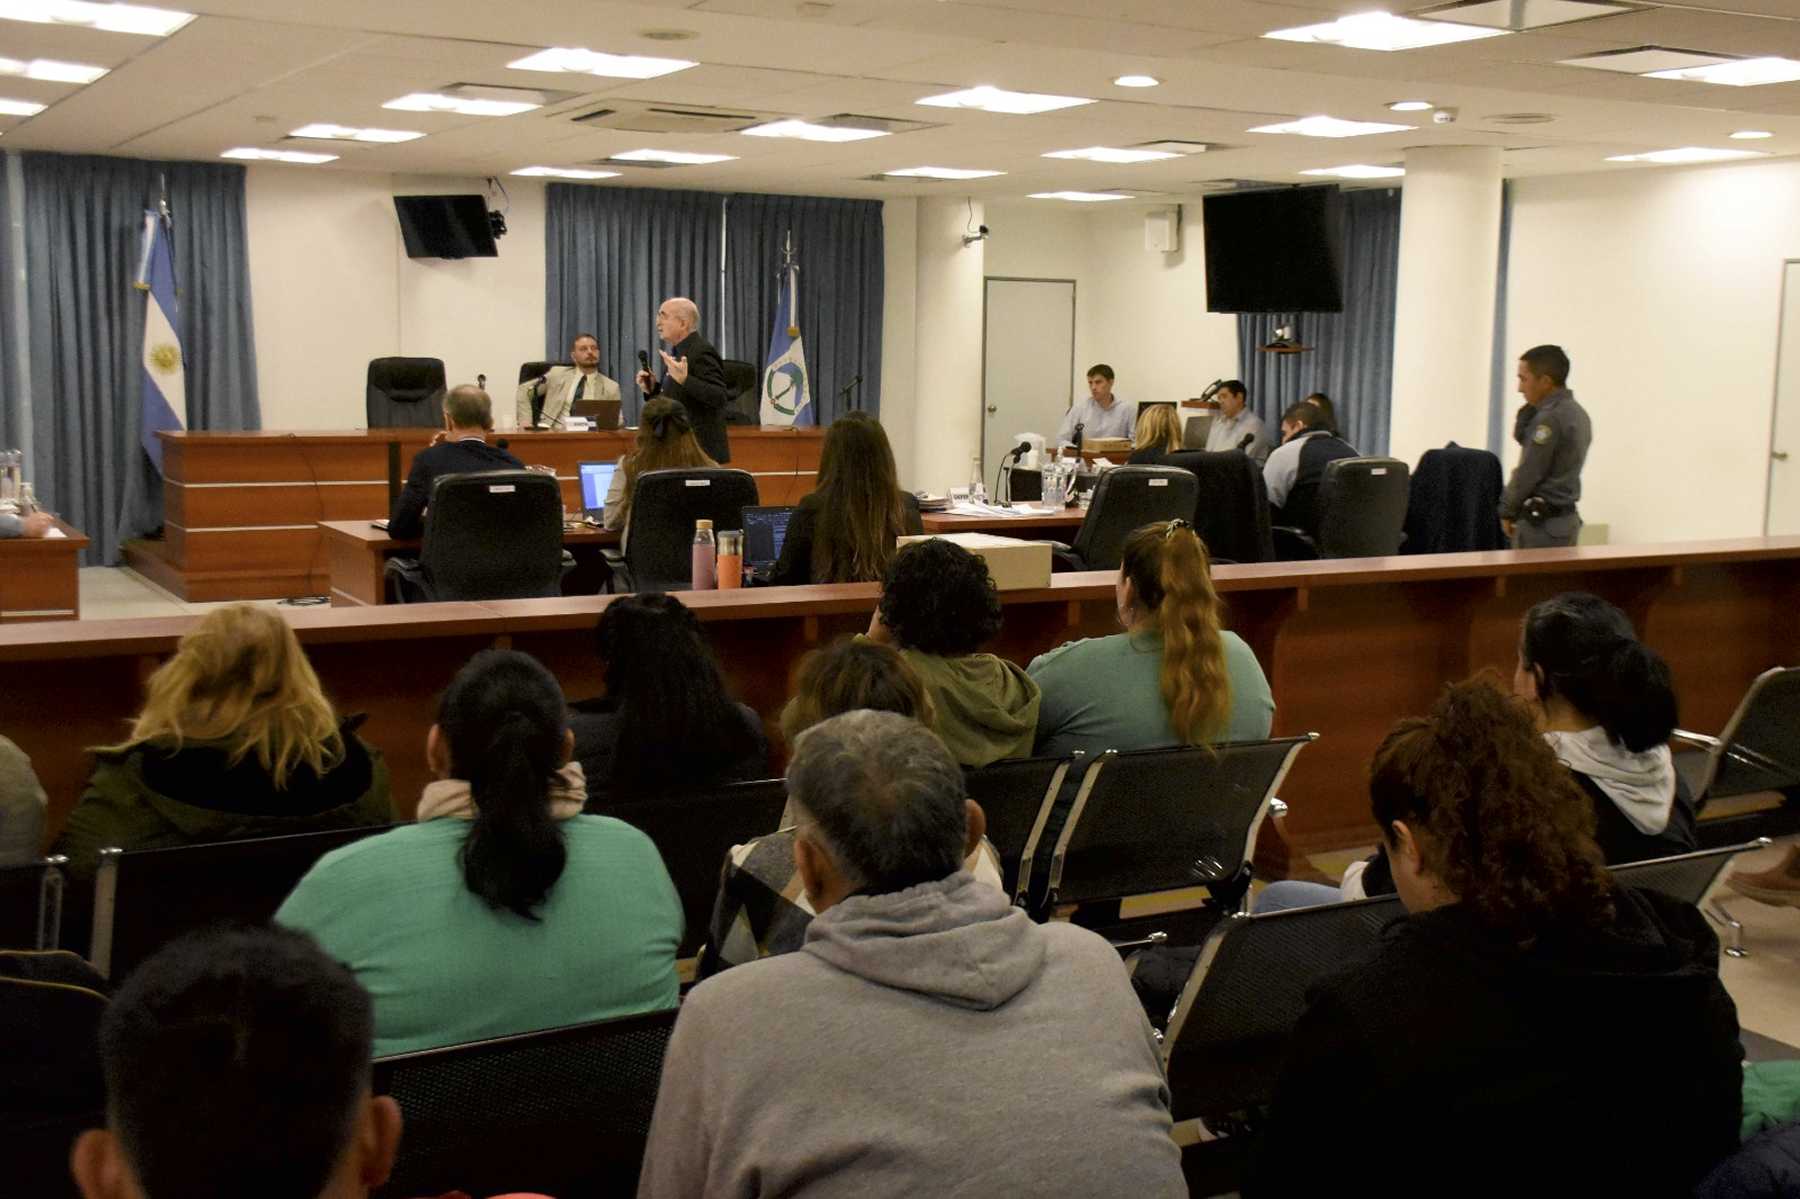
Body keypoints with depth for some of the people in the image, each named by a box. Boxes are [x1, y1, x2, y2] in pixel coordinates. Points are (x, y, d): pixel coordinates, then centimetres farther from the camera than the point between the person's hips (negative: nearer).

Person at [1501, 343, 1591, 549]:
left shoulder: (1550, 418, -17)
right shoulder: (1576, 413, 14)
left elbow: (1528, 473, -16)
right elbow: (1522, 438, 22)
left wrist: (1507, 511, -4)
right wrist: (1530, 409, 7)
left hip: (1541, 522, -10)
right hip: (1565, 517, 10)